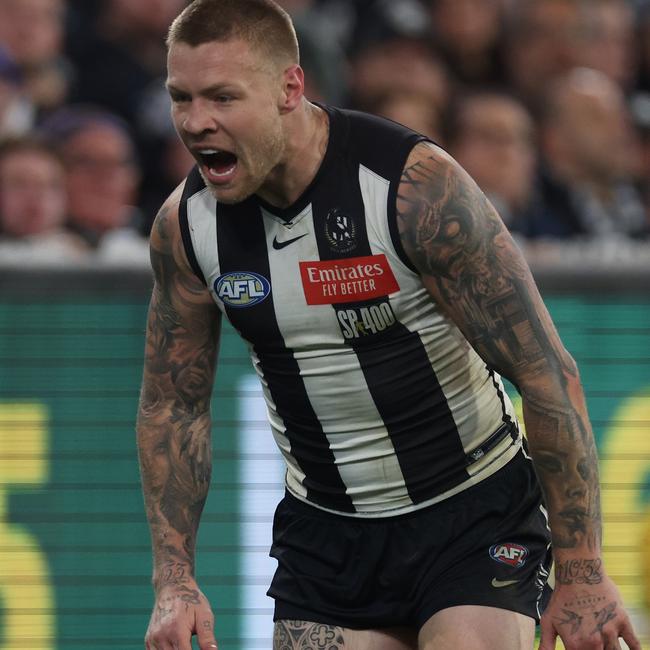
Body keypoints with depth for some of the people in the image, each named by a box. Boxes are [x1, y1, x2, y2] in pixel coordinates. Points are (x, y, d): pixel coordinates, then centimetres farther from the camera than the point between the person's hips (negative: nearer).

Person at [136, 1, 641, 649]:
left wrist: (580, 572, -17)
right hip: (324, 536, 4)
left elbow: (548, 375, -18)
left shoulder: (416, 187, -21)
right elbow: (173, 404, 9)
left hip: (472, 521, -4)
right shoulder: (185, 224, -6)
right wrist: (174, 579, -1)